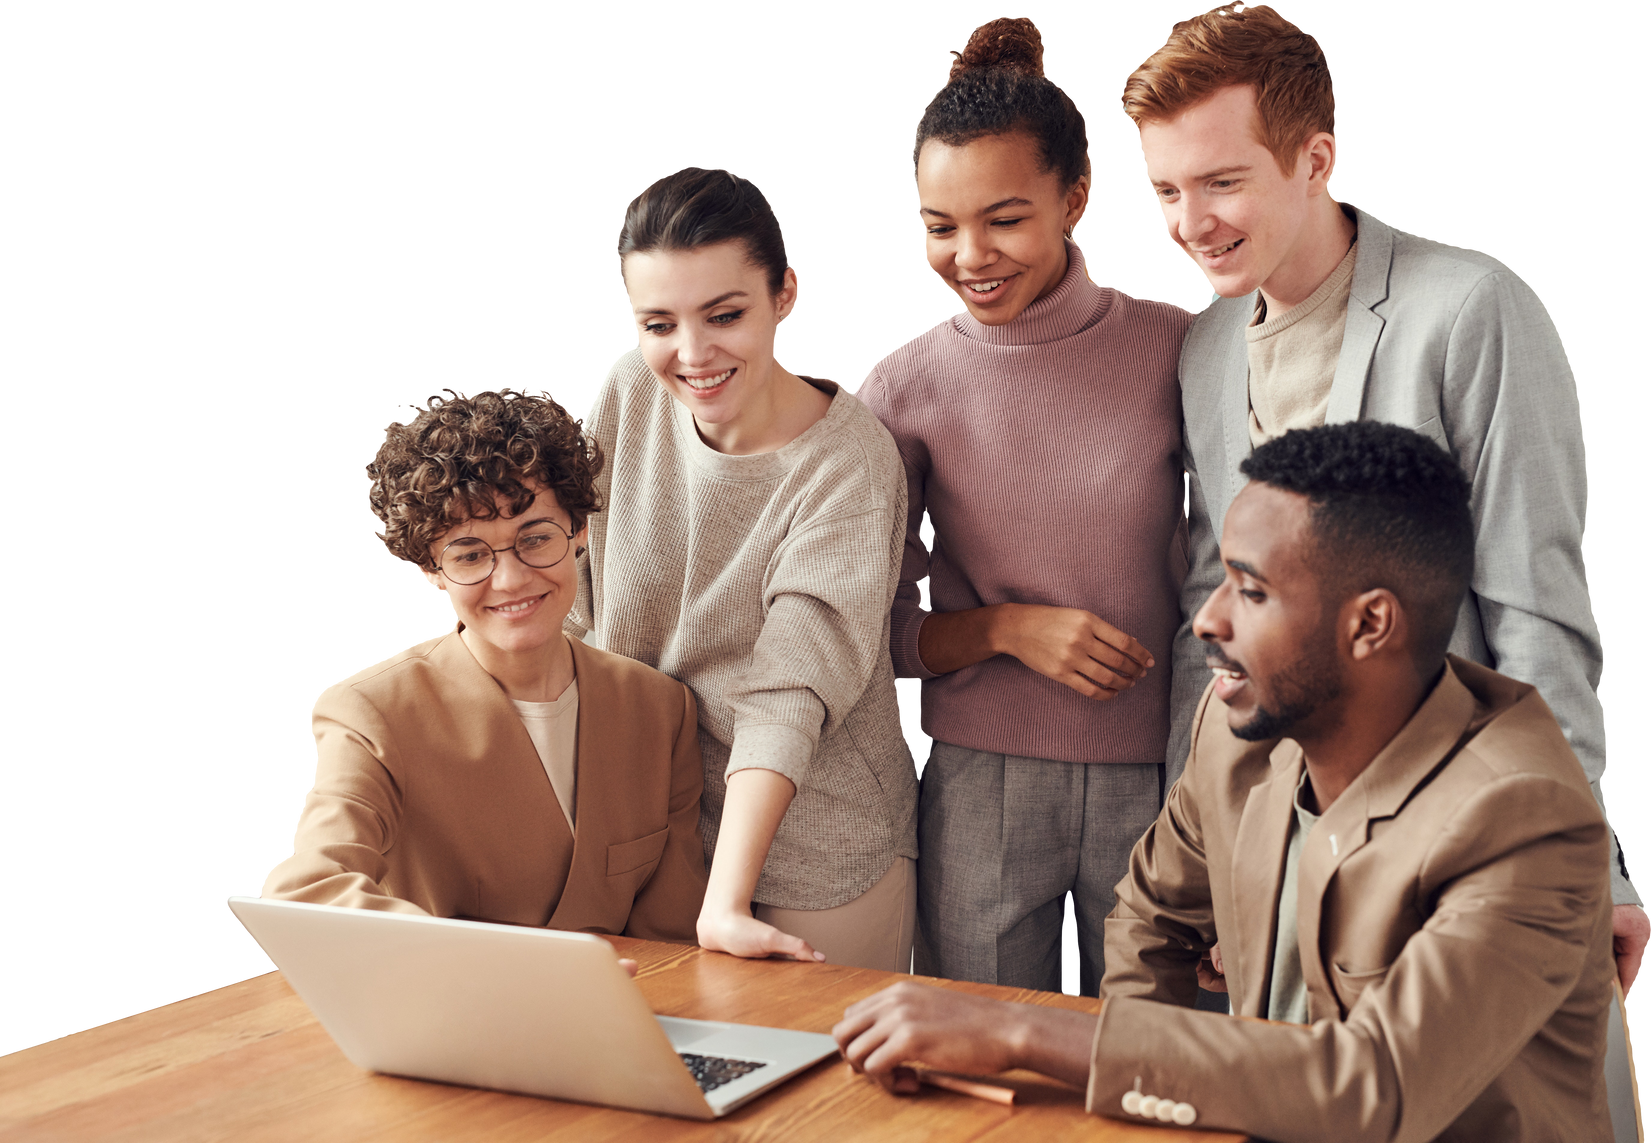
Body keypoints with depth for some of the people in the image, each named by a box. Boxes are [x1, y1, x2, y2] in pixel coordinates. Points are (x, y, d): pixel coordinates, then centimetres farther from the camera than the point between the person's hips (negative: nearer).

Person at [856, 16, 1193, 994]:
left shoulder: (1175, 350, -2)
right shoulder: (904, 389, -1)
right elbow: (881, 628, 5)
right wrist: (1008, 628, -13)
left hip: (1156, 778, 0)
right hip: (980, 790, 0)